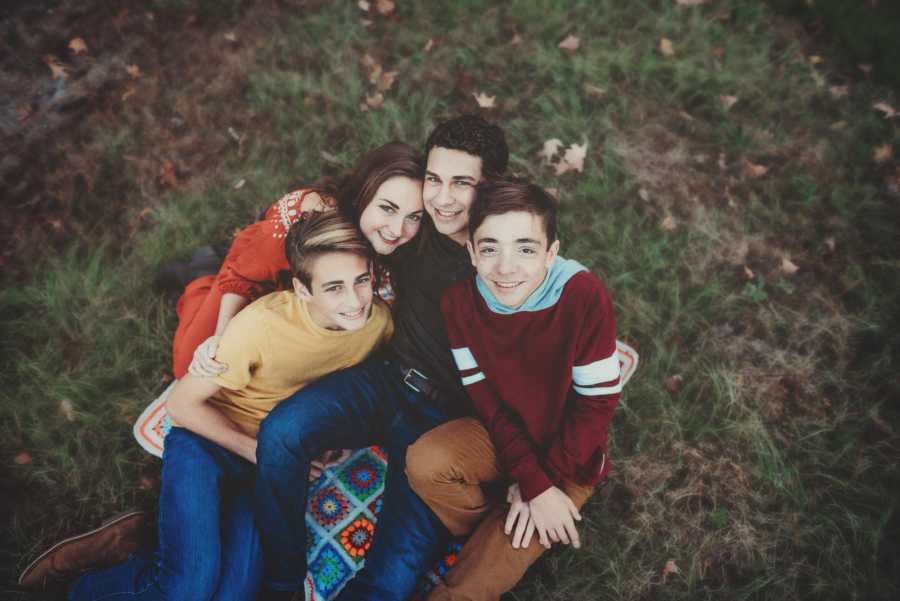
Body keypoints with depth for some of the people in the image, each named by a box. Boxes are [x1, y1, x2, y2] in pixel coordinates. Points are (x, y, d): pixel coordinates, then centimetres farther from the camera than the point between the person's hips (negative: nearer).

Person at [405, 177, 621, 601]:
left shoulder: (584, 296, -26)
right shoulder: (458, 300, -15)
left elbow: (597, 403, -19)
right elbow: (485, 397, -13)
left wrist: (544, 480, -19)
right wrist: (531, 482, -20)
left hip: (568, 455, -3)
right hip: (500, 434, 4)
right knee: (423, 463, -24)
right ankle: (493, 541, 2)